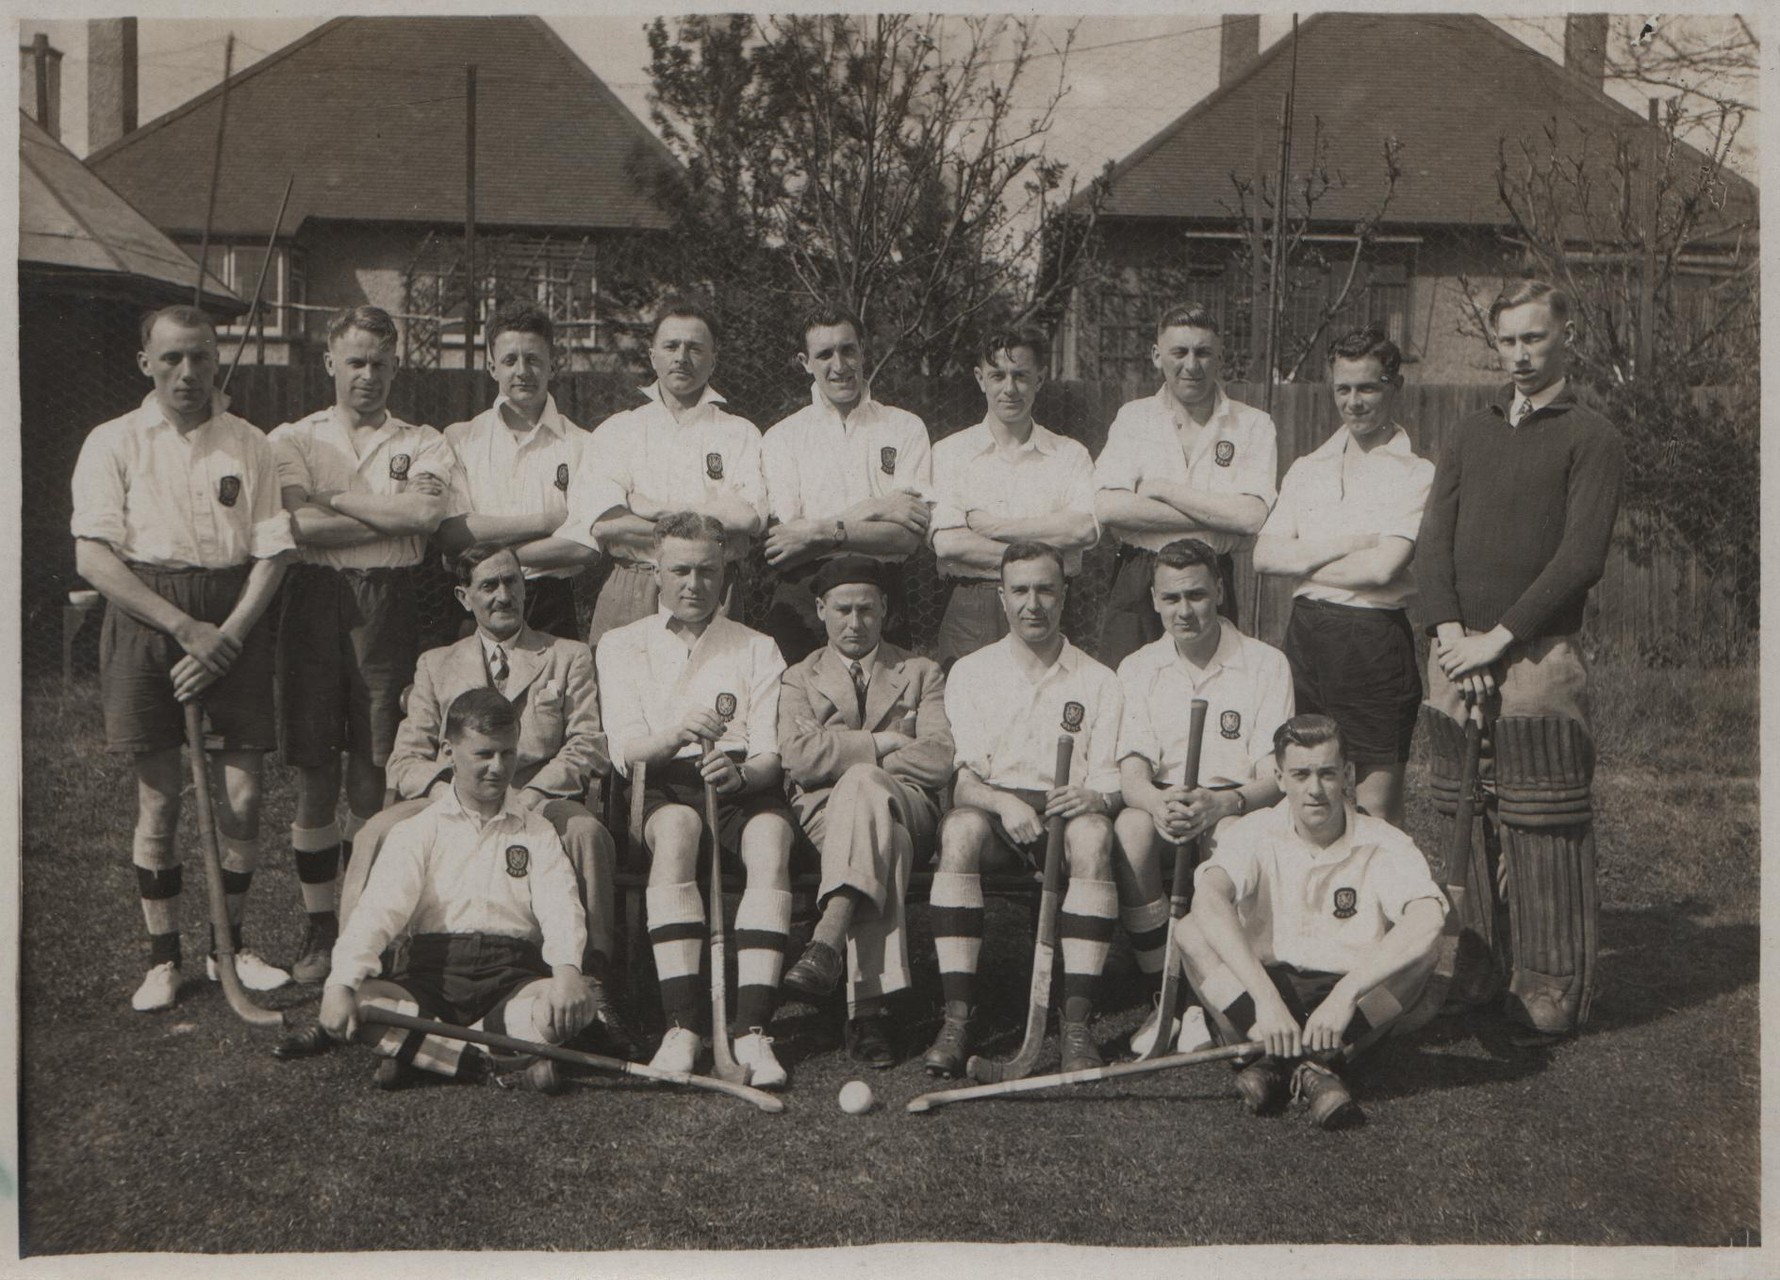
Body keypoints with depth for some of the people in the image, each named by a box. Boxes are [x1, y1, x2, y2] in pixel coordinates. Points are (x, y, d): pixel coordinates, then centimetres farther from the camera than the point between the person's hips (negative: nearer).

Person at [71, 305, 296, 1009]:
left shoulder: (249, 443, 7)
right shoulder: (113, 442, 2)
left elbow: (274, 553, 3)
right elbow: (92, 556, -6)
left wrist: (227, 635, -10)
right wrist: (185, 627, -14)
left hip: (235, 619, 2)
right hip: (145, 616, -1)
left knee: (242, 798, 1)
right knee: (158, 799, 3)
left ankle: (230, 945, 18)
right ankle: (163, 958, 15)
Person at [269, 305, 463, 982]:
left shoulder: (424, 444, 11)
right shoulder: (292, 439, 10)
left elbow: (429, 512, -11)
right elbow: (299, 525, -8)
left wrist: (336, 499, -5)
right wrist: (395, 512, -6)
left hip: (391, 609, 0)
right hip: (315, 604, 0)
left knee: (374, 774, 2)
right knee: (316, 774, 2)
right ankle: (320, 924, 13)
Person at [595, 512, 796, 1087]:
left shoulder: (757, 650, 17)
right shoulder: (621, 646, 16)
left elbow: (771, 754, 5)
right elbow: (624, 752, 1)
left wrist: (741, 772, -20)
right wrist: (676, 734, -21)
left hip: (745, 786, 1)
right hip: (661, 787, -1)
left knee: (771, 837, -34)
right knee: (675, 828, -37)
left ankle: (752, 1029, -40)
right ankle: (682, 1026, -41)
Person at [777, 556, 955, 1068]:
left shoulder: (921, 673, 23)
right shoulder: (800, 679, 23)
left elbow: (940, 760, 4)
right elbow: (800, 757, 1)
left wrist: (856, 764, -3)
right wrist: (883, 743, -2)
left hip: (907, 807, 0)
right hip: (825, 811, 0)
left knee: (862, 786, -39)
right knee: (882, 839, -40)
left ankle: (830, 937, -51)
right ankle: (870, 1006, -51)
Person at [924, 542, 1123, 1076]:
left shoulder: (1098, 681, 10)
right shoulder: (970, 673, 10)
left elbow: (1112, 784, 5)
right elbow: (958, 779, -1)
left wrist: (1094, 798, -20)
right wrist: (1003, 802, -22)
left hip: (1066, 811, 0)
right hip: (992, 808, 0)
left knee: (1092, 832, -35)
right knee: (961, 828, -35)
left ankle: (1077, 1018, -35)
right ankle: (957, 1016, -34)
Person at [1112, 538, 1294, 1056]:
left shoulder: (1266, 664, 0)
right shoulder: (1137, 669, 7)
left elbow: (1275, 776, -9)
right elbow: (1131, 773, -4)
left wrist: (1222, 803, -31)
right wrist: (1160, 803, -30)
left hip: (1238, 810, -2)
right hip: (1161, 805, 2)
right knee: (1130, 827, -32)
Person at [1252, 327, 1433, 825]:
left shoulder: (1415, 473, -3)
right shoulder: (1307, 469, 14)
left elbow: (1383, 566, -15)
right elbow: (1264, 555, 3)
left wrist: (1304, 560, -2)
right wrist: (1346, 545, -8)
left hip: (1375, 640, -5)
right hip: (1305, 634, 5)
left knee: (1377, 809, 0)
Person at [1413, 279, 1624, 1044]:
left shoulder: (1590, 438, 2)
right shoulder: (1467, 435, 18)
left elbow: (1580, 558, -9)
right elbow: (1433, 542, 9)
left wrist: (1496, 640, -13)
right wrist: (1449, 633, -6)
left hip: (1537, 660, -5)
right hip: (1455, 659, 5)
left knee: (1547, 835, -4)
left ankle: (1551, 994, 3)